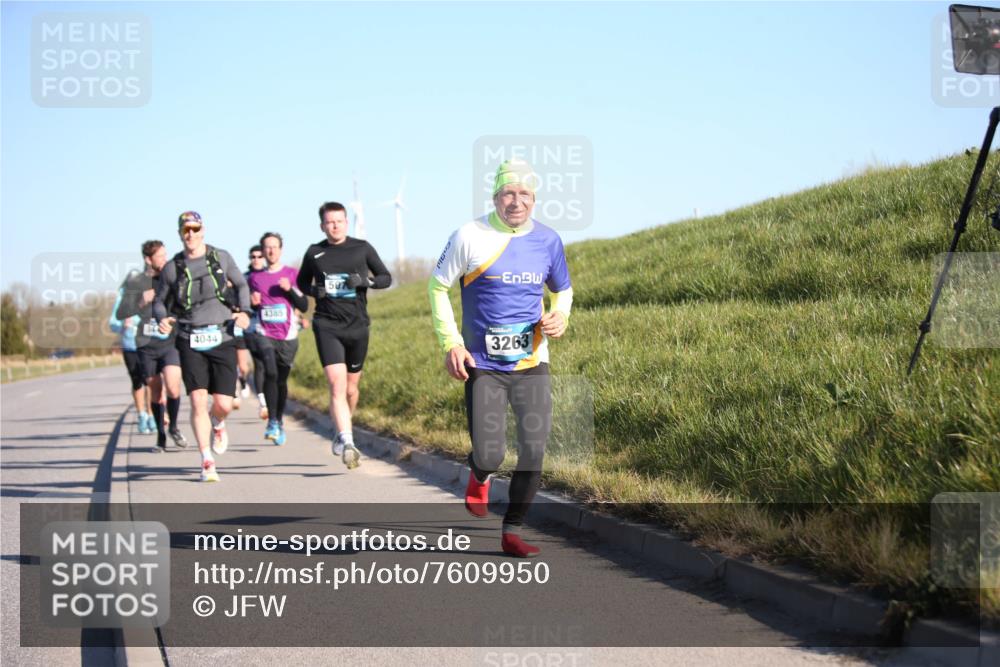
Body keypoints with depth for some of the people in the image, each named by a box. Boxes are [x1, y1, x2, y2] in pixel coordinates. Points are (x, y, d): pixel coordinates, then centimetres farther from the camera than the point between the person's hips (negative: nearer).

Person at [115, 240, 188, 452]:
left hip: (171, 342, 0)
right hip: (147, 345, 0)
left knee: (172, 387, -17)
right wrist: (141, 301, -17)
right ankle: (161, 436, 23)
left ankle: (173, 427, 7)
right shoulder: (135, 282, 1)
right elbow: (120, 313, -4)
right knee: (155, 391, 7)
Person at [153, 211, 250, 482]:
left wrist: (243, 310, 0)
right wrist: (163, 319, -11)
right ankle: (207, 463, -3)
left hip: (222, 339, 1)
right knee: (198, 402, -11)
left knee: (223, 404, -3)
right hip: (190, 341, 0)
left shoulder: (222, 258, 5)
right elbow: (160, 302, 12)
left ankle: (217, 424, 36)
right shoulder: (172, 268, 3)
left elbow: (240, 285, 18)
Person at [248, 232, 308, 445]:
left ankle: (279, 422, 26)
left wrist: (291, 289, -12)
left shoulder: (292, 274, 5)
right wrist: (252, 303, -1)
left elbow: (304, 306, 3)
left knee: (281, 380, 9)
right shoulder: (254, 278, 10)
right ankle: (273, 422, -24)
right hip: (264, 334, 0)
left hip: (287, 335, 0)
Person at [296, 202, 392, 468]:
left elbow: (386, 278, 8)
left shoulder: (362, 248, 4)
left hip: (357, 326, 2)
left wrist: (365, 280, -13)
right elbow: (302, 281, 20)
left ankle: (343, 430, 38)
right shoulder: (314, 253, 6)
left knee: (351, 387, 12)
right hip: (327, 326, -1)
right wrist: (313, 291, -3)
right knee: (337, 385, -16)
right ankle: (347, 443, -25)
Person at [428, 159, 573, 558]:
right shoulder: (470, 237, -6)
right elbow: (438, 286, 2)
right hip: (483, 367, -3)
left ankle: (512, 533, 11)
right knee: (490, 455, -8)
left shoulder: (547, 241, 4)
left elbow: (562, 290, 19)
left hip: (531, 364, 3)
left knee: (534, 451, -5)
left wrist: (560, 317, -3)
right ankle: (479, 477, 31)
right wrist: (450, 343, -6)